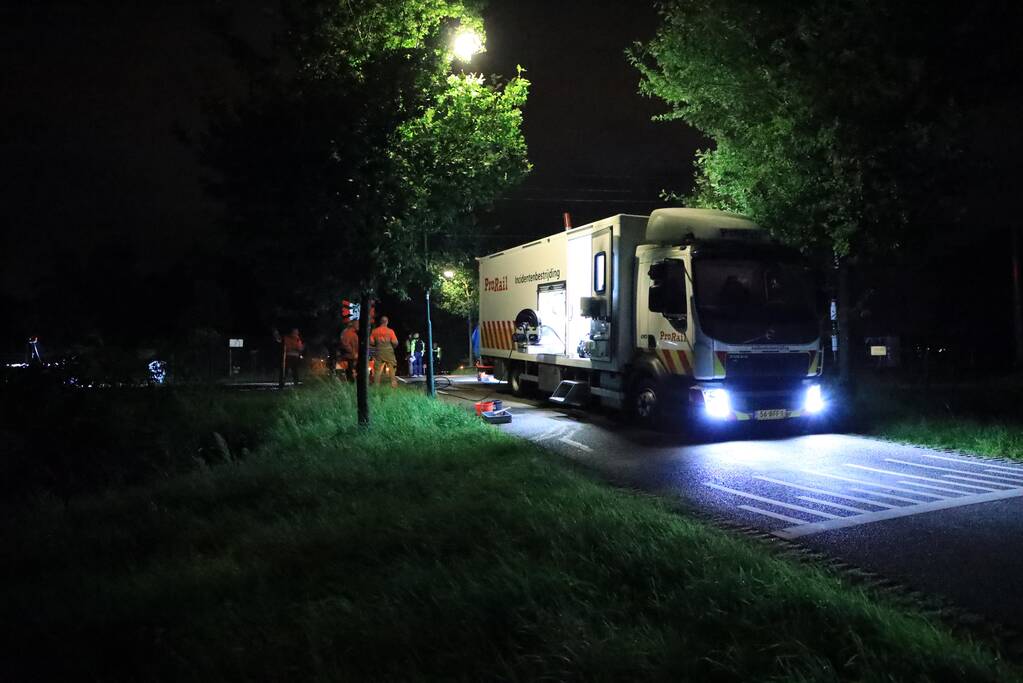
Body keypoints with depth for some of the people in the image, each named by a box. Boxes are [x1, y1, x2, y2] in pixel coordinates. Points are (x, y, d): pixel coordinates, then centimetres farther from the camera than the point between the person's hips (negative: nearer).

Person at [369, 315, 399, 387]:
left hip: (379, 352, 2)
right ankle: (394, 384, 2)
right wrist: (393, 346, 12)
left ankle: (376, 384, 3)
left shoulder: (375, 331, 1)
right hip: (389, 351, -2)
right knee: (392, 368, 5)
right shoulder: (390, 331, -7)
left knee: (377, 369, 6)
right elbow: (395, 342, -10)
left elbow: (371, 342, 1)